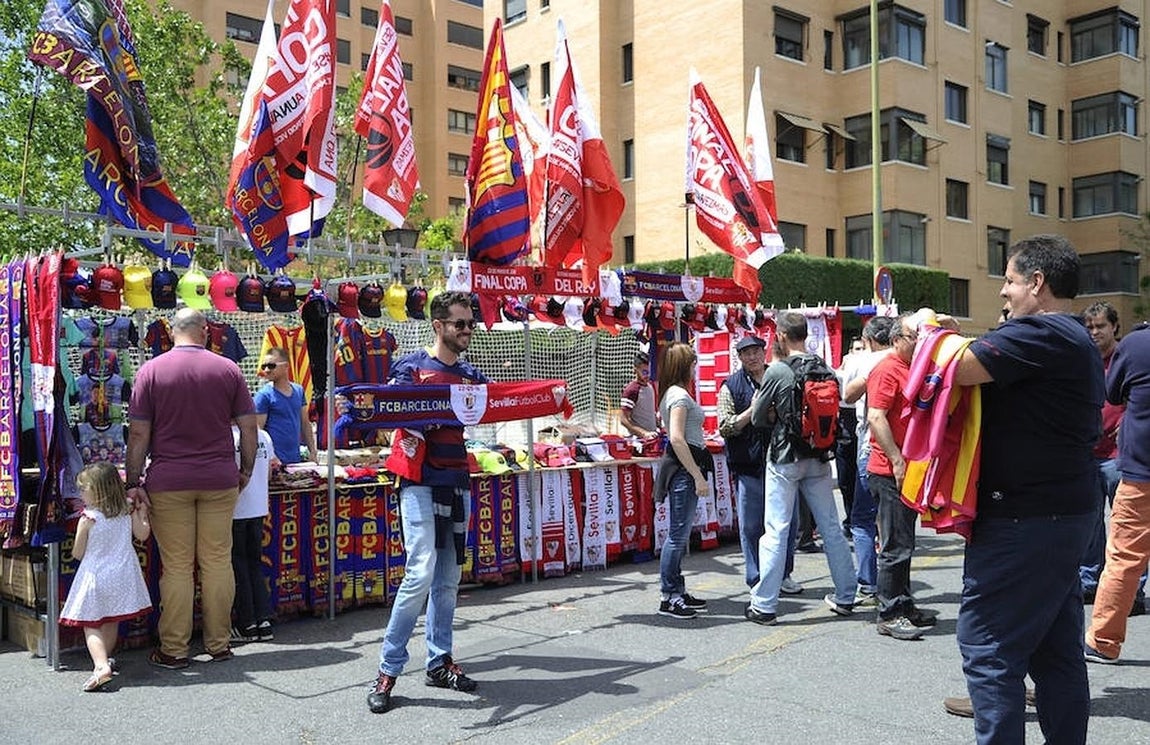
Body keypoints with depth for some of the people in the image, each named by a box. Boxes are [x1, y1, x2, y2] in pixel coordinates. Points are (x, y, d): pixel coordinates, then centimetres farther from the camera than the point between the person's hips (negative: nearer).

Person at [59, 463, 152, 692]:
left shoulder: (88, 519, -16)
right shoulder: (128, 511, -3)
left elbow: (77, 553, -6)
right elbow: (142, 535, 9)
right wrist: (143, 513, 20)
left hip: (96, 576, -5)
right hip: (122, 574, 5)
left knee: (91, 625, 1)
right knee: (112, 622, 21)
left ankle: (101, 666, -17)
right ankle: (105, 659, 35)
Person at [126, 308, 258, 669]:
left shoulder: (151, 370, -1)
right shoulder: (228, 369, 3)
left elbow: (139, 433, -4)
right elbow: (248, 427, 3)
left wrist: (134, 482, 0)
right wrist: (246, 471, 14)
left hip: (168, 482, -1)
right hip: (219, 481, 1)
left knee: (176, 565, 3)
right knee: (218, 562, 7)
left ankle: (173, 650, 10)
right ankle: (219, 643, 15)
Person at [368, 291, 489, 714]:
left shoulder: (471, 376, 14)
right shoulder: (411, 367, -2)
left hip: (457, 483, 6)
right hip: (420, 483, -6)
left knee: (448, 577, 10)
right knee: (421, 573, -13)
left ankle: (439, 662, 21)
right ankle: (388, 670, -2)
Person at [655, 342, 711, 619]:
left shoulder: (672, 394, 18)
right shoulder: (679, 394, -13)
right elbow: (677, 439, -22)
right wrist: (698, 476, -21)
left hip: (682, 470, 10)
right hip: (684, 470, -10)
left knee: (680, 534, 14)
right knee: (679, 534, -6)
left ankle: (678, 591, 21)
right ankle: (668, 598, -1)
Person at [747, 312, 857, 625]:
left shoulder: (777, 371, -12)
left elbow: (758, 418, -4)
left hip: (784, 458, -5)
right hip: (818, 458, 5)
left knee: (775, 531, -2)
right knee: (831, 527, 13)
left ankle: (764, 605, 2)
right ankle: (845, 596, 23)